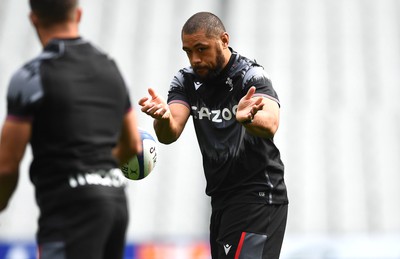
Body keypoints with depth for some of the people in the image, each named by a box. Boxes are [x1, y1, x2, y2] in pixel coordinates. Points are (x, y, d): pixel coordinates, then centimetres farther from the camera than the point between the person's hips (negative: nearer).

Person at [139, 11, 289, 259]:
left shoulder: (251, 76, -14)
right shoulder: (186, 81, 3)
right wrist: (164, 116, -34)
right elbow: (169, 135, -11)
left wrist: (247, 118, -55)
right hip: (222, 199, 7)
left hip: (258, 197, -7)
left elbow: (270, 125, -33)